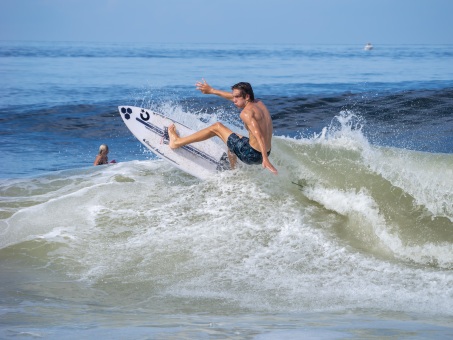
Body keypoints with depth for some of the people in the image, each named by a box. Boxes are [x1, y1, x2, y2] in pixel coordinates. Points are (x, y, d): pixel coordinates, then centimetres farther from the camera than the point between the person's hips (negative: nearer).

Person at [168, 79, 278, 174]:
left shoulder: (246, 113, -17)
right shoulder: (259, 103, 10)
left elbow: (258, 135, -30)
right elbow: (232, 97, 24)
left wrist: (265, 159, -39)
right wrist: (212, 90, 31)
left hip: (251, 155, -9)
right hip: (262, 153, 9)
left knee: (217, 127, 5)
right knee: (232, 140, 39)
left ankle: (177, 142, 12)